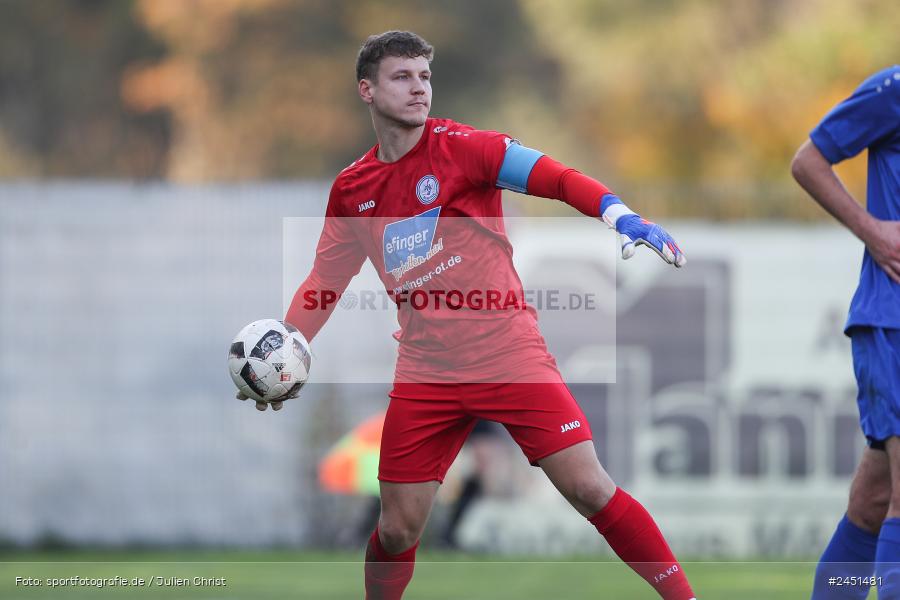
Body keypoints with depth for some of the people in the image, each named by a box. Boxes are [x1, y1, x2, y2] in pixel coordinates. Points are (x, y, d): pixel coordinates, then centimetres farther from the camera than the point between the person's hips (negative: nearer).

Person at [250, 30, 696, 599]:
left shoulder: (458, 146, -4)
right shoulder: (351, 189, 10)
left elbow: (555, 177, -15)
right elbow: (325, 283, 19)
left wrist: (621, 215, -32)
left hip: (507, 353, -4)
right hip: (426, 372, 4)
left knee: (589, 488, -13)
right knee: (398, 528, 2)